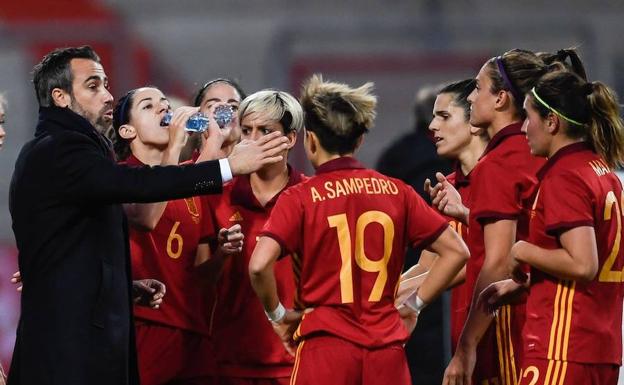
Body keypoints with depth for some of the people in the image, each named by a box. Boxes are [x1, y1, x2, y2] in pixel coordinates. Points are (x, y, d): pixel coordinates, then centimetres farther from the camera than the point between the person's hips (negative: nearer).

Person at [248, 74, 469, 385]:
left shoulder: (299, 198, -4)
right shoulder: (396, 192, 6)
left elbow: (259, 265, -17)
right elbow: (456, 251, 6)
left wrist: (277, 314, 0)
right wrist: (413, 305, 12)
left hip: (324, 343, -3)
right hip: (386, 348, 3)